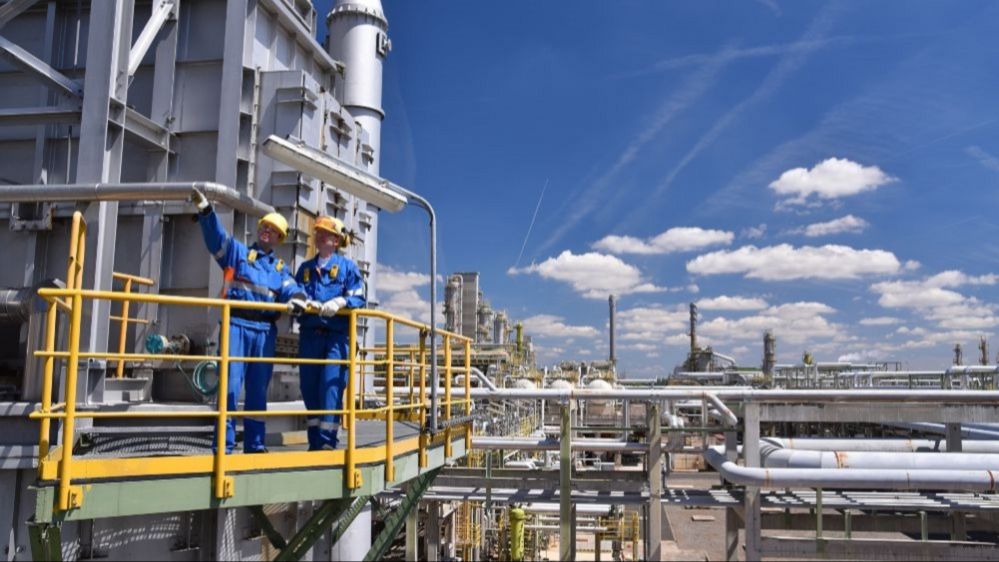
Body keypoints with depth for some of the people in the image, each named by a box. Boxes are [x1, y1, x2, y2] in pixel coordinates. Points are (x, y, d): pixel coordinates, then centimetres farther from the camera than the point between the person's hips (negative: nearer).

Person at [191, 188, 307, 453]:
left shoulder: (280, 268, 18)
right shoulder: (238, 252, 13)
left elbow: (293, 291, 2)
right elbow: (216, 235, -4)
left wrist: (296, 301, -22)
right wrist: (205, 209, -21)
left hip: (265, 330, 3)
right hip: (237, 324, -3)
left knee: (259, 389, 8)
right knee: (231, 384, -9)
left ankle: (255, 443, 15)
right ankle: (224, 444, -7)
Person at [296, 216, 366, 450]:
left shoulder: (347, 266, 6)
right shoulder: (305, 268, 20)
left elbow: (358, 298, -2)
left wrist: (339, 302, -20)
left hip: (337, 336, -4)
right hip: (309, 335, 5)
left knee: (331, 386, -13)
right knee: (309, 388, 5)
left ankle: (327, 441, -10)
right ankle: (314, 442, 14)